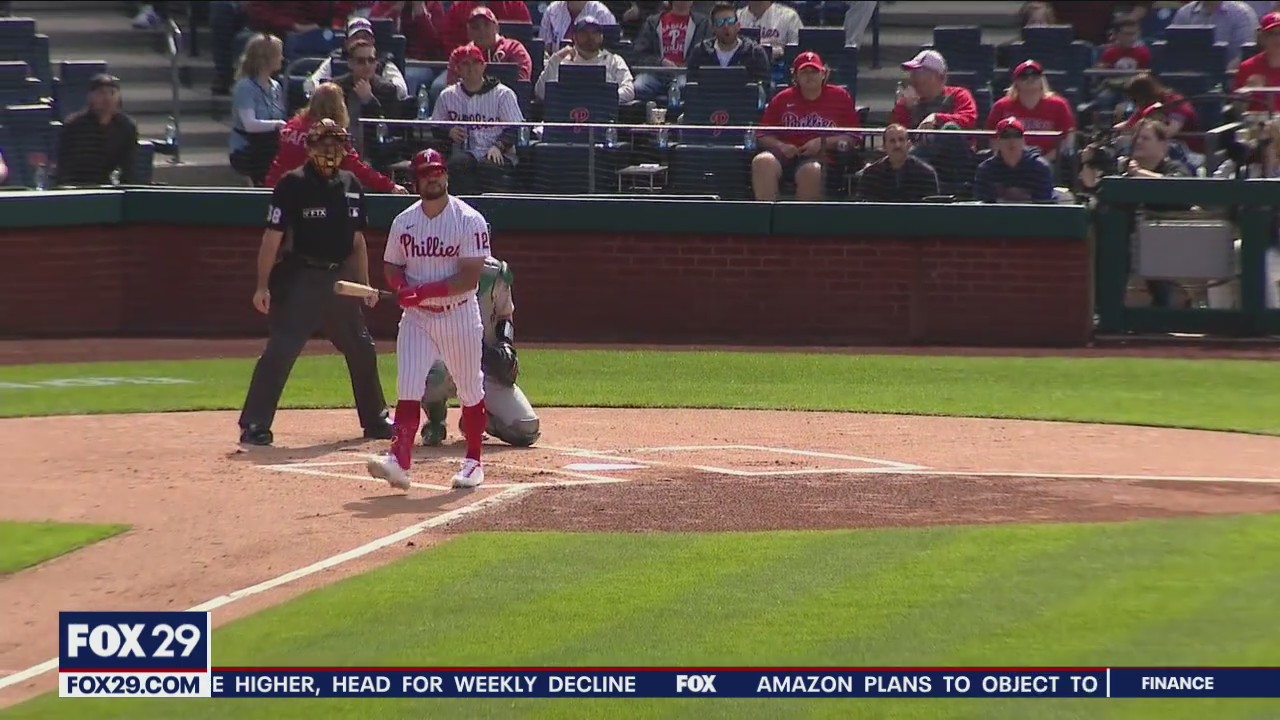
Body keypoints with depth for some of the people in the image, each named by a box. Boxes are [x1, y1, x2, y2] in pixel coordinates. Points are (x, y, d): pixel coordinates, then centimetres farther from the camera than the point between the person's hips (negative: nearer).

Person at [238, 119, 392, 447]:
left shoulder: (351, 185, 10)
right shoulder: (293, 184, -9)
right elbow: (273, 237, -12)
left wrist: (365, 285, 15)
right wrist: (263, 285, -18)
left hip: (340, 280, 7)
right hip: (300, 280, -7)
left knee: (362, 350, 15)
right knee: (280, 351, -14)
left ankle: (375, 420, 30)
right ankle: (254, 426, -14)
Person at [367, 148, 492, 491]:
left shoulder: (469, 221, -10)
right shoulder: (403, 222, 4)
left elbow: (471, 277, -16)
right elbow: (391, 266, 13)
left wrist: (426, 290, -26)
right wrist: (402, 288, -12)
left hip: (459, 317, -3)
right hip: (416, 320, 3)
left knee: (470, 392, 9)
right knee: (408, 389, -12)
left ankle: (473, 462, 23)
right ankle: (399, 461, -22)